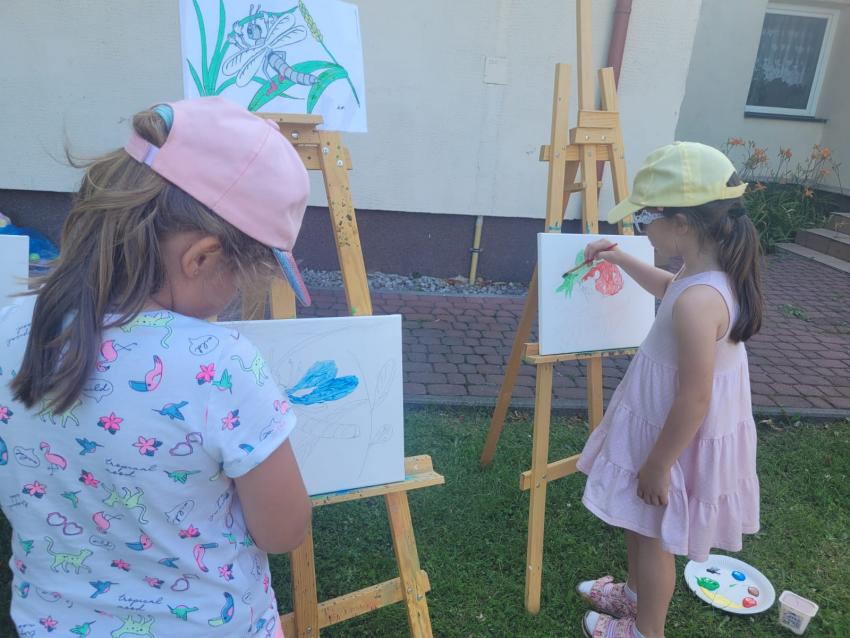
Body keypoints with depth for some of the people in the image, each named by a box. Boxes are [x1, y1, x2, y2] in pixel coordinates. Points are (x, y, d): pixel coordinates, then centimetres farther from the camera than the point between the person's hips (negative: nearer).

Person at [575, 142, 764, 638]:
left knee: (653, 535, 14)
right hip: (670, 429, 9)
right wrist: (622, 260, 18)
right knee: (639, 525, 28)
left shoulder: (698, 302, -34)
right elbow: (668, 288, 22)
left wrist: (657, 465, -19)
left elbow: (694, 399, -29)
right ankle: (636, 593, 52)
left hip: (677, 440, -9)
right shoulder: (716, 274, -4)